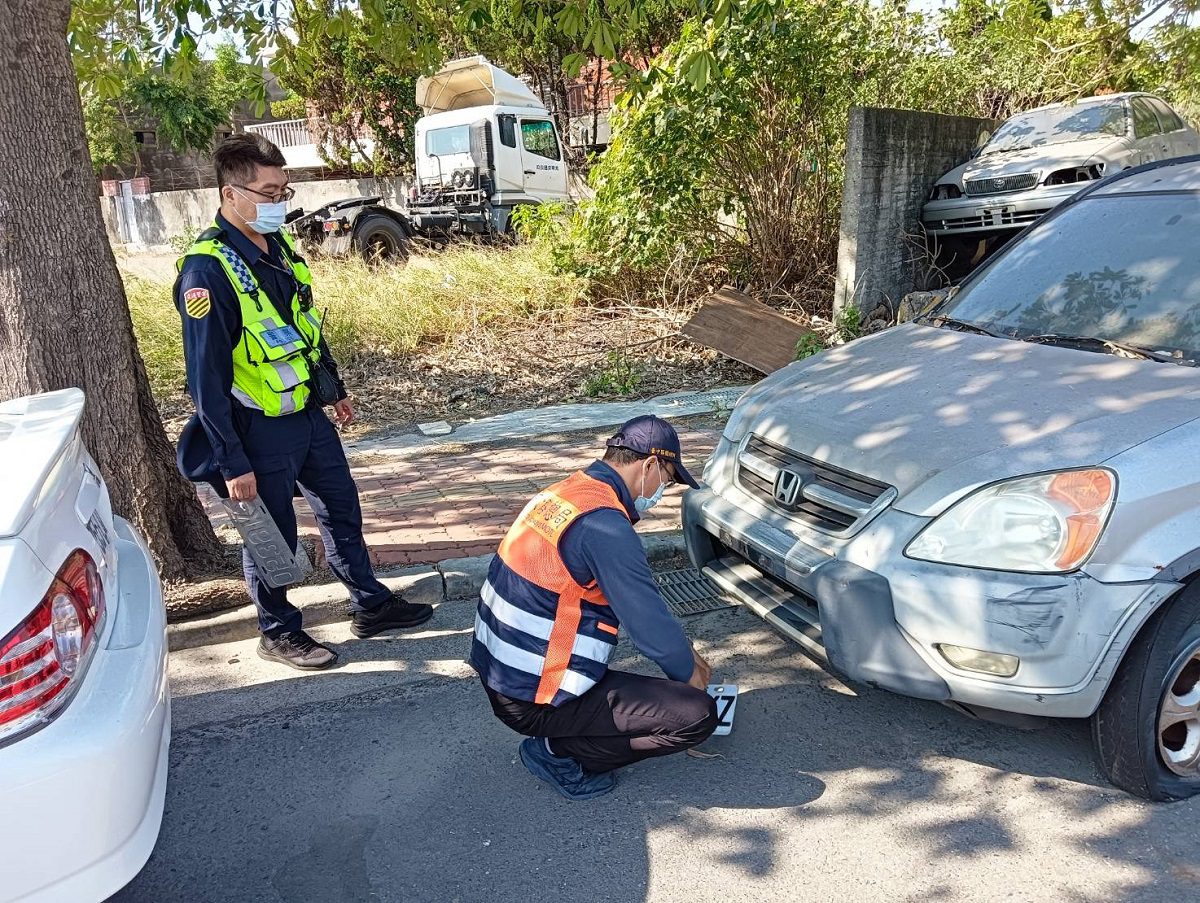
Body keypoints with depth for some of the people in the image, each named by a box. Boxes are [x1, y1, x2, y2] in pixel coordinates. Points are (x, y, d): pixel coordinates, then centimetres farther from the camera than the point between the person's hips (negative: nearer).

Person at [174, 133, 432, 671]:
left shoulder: (277, 244, 4)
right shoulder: (208, 270, -21)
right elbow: (206, 376, -21)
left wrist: (335, 390, 21)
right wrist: (232, 463, -20)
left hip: (309, 413, 8)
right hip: (259, 429, -8)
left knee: (343, 510, 17)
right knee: (272, 534, 8)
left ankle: (371, 605, 34)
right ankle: (279, 633, 28)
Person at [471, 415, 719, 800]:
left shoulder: (563, 493, 6)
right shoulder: (604, 525, -24)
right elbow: (651, 625, -18)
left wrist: (682, 651, 19)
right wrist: (691, 673, 4)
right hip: (535, 701, -9)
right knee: (698, 714, -8)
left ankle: (557, 739, 17)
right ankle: (561, 753, 0)